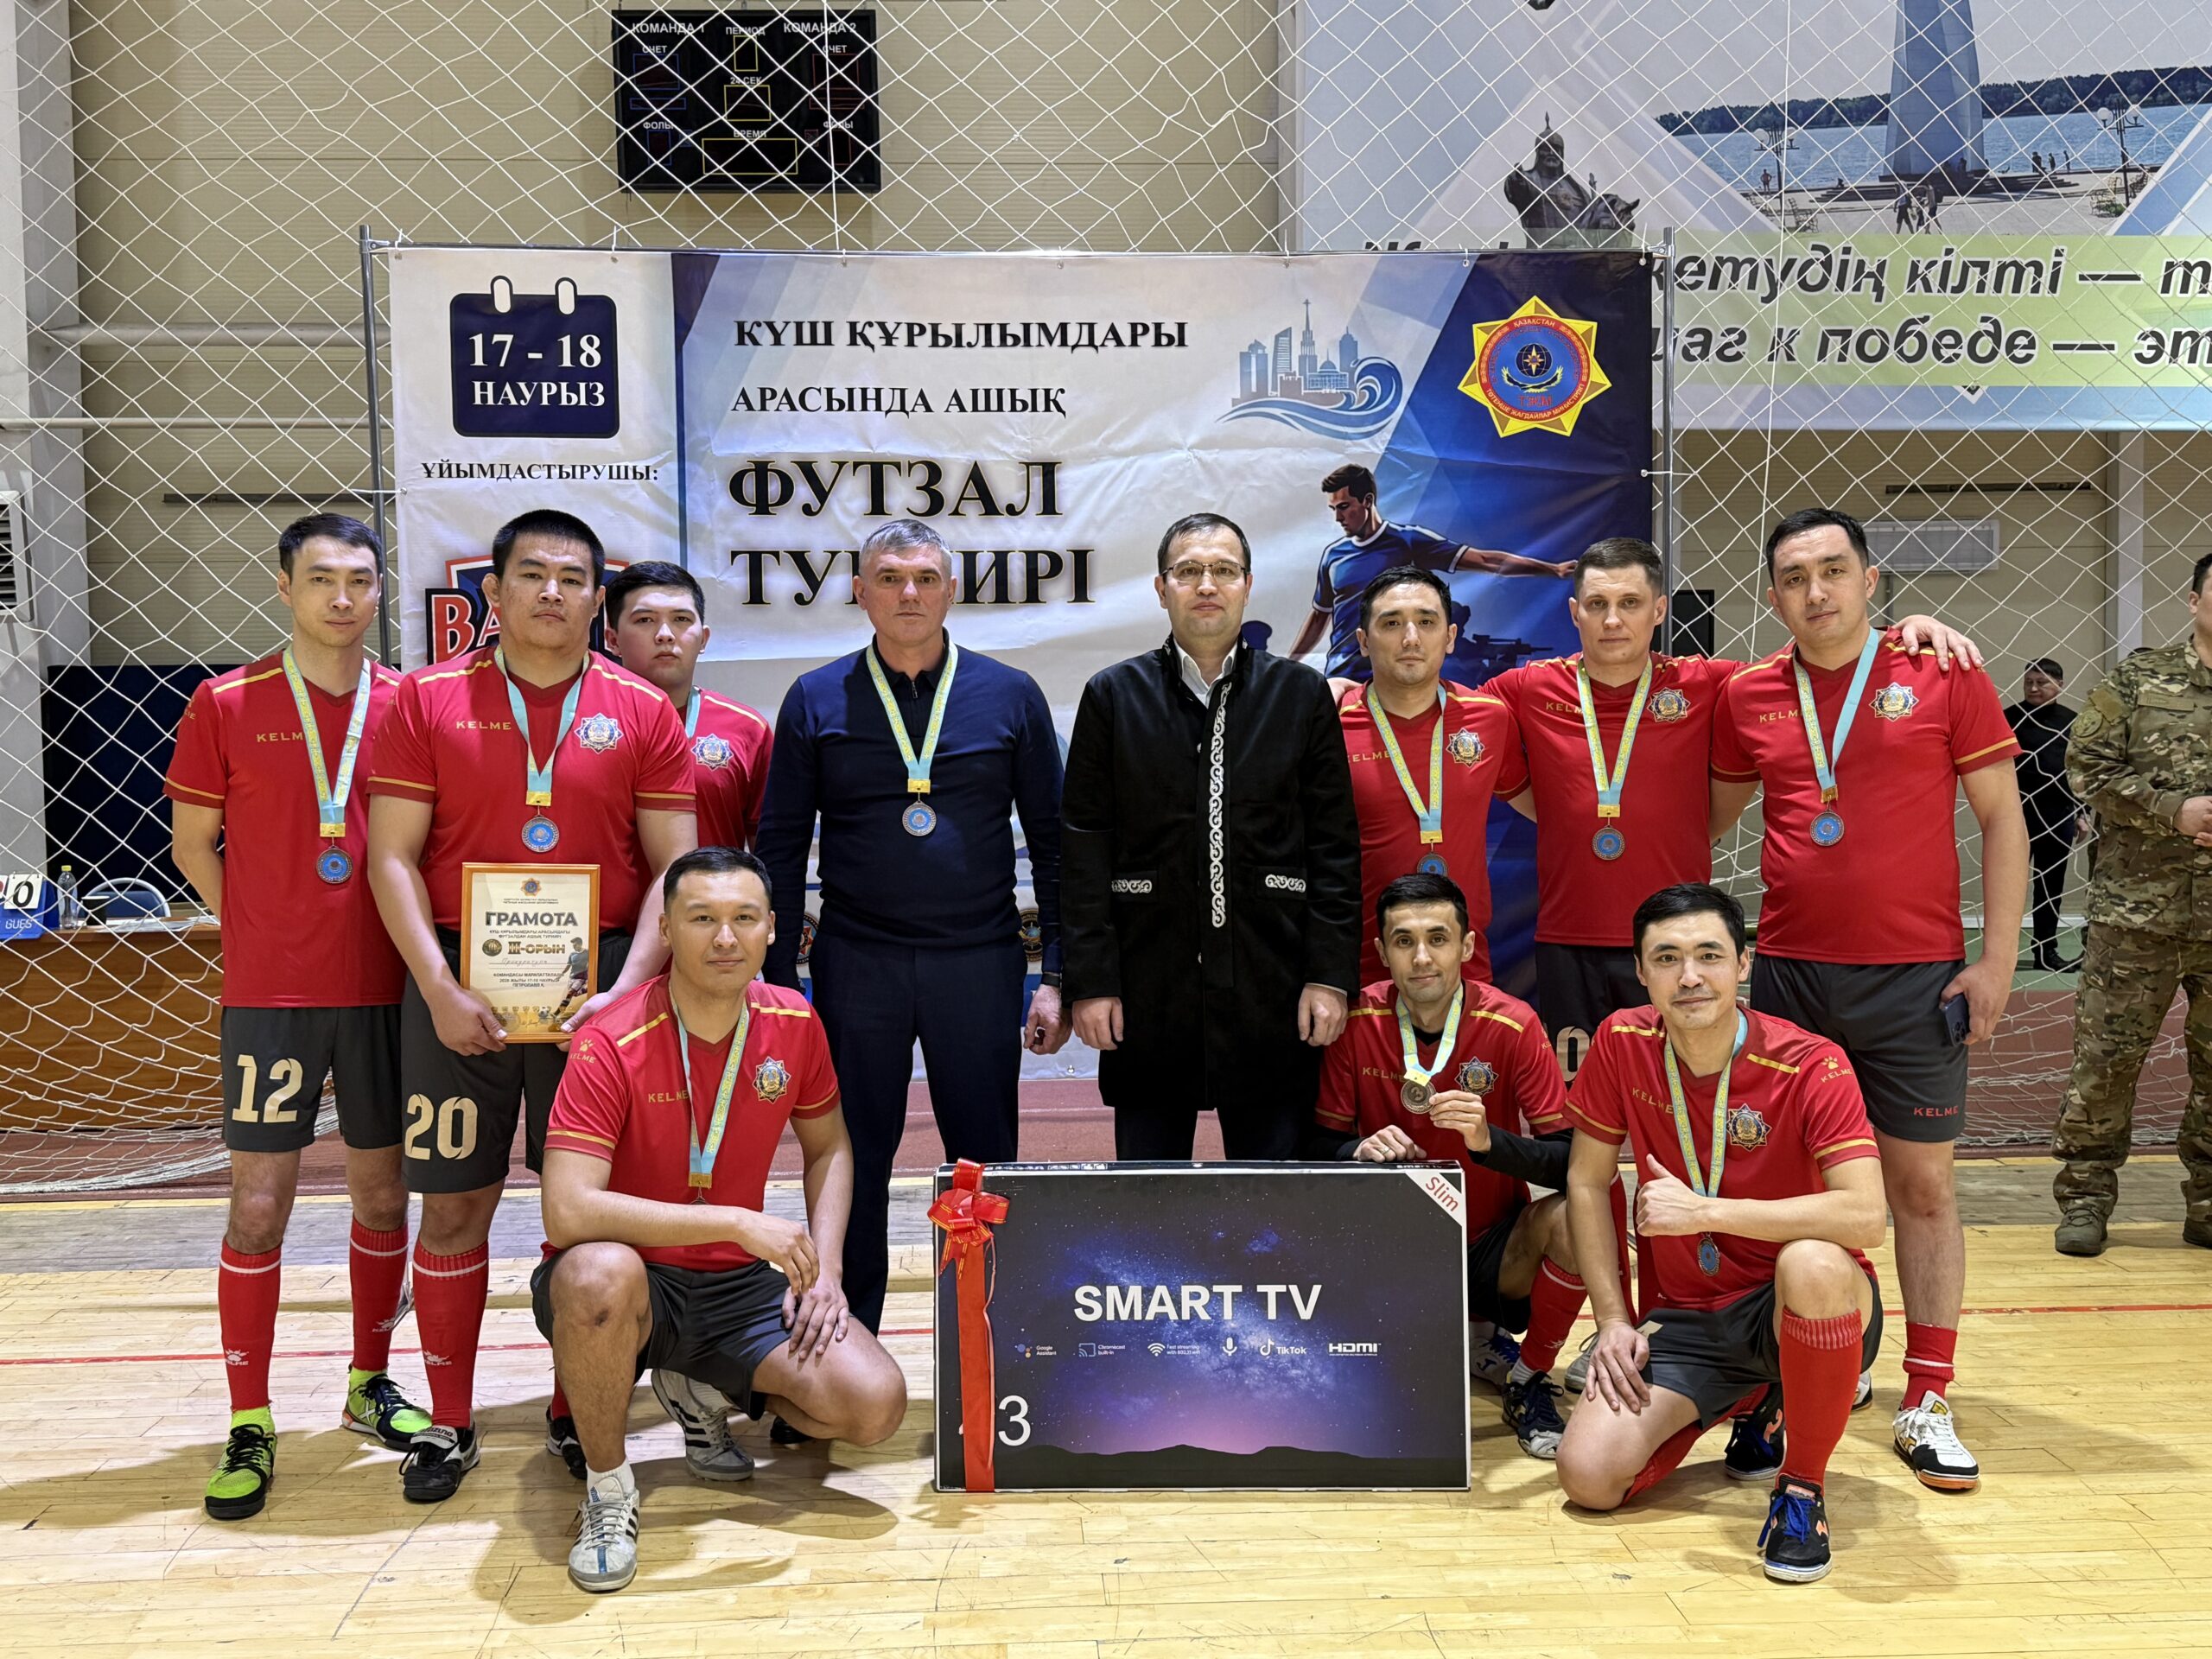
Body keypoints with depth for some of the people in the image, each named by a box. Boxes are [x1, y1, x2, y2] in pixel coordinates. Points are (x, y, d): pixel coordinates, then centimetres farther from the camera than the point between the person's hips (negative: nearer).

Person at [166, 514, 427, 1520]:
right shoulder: (226, 705, -1)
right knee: (259, 1204, 0)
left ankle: (370, 1384, 28)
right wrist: (264, 935, 3)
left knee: (382, 1192, 11)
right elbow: (192, 843, 6)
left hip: (384, 989, 2)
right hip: (269, 995, -2)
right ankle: (249, 1425, 12)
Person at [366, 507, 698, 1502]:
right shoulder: (427, 700, 3)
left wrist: (627, 989, -10)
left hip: (596, 984, 0)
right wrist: (441, 990, -10)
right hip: (458, 981, 0)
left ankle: (577, 1414, 23)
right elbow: (392, 856, 0)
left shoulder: (642, 712, 4)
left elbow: (674, 866, 2)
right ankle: (449, 1424, 22)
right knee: (452, 1204, 6)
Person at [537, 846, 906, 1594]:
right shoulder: (611, 1043, -20)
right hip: (628, 1281, -4)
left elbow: (828, 1148, 13)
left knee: (875, 1403, -17)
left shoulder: (793, 1022, -4)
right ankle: (607, 1488, -12)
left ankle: (710, 1397, 15)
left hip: (738, 1283, 4)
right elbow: (568, 1210, -30)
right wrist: (738, 1222, -32)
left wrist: (822, 1272, -2)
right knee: (599, 1274, -41)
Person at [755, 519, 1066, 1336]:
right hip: (856, 964, 0)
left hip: (981, 962, 0)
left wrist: (1058, 975, -1)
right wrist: (778, 982, 0)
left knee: (988, 1164, 7)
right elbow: (780, 847, 5)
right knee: (852, 1168, 7)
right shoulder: (816, 700, 4)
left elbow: (1052, 840, 5)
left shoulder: (1010, 695, 4)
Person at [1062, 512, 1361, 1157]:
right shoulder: (1113, 695, 6)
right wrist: (1089, 981, -4)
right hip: (1148, 992, 0)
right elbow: (1084, 850, 3)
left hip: (1273, 991, 0)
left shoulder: (1302, 694, 7)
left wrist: (1331, 975, -3)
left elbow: (1336, 846, 4)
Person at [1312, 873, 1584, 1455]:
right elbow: (1324, 1142, -3)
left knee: (1571, 1219, -31)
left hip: (1494, 1249, -2)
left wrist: (1489, 1141, -34)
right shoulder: (1358, 1022, -10)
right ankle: (1482, 1344, 4)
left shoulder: (1511, 1025, -14)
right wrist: (1363, 1151, -26)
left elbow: (1570, 1162, -16)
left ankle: (1529, 1382, -2)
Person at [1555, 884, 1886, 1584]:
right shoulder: (1621, 1043, -6)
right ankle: (1752, 1406, 16)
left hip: (1798, 1313, -4)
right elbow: (1587, 1181, 3)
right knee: (1589, 1475, -16)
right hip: (1682, 1317, 4)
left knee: (1813, 1264, -40)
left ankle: (1802, 1488, -13)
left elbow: (1864, 1216, -30)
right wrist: (1614, 1321, -2)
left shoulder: (1813, 1066, -18)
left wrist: (1703, 1212, -31)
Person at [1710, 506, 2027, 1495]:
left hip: (1915, 976, -2)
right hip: (1788, 970, 3)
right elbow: (1711, 814, 19)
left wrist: (1997, 958, -5)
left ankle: (1926, 1403, 13)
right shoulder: (1748, 698, 4)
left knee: (1921, 1183, 3)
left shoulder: (1942, 678, -3)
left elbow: (2001, 817, 0)